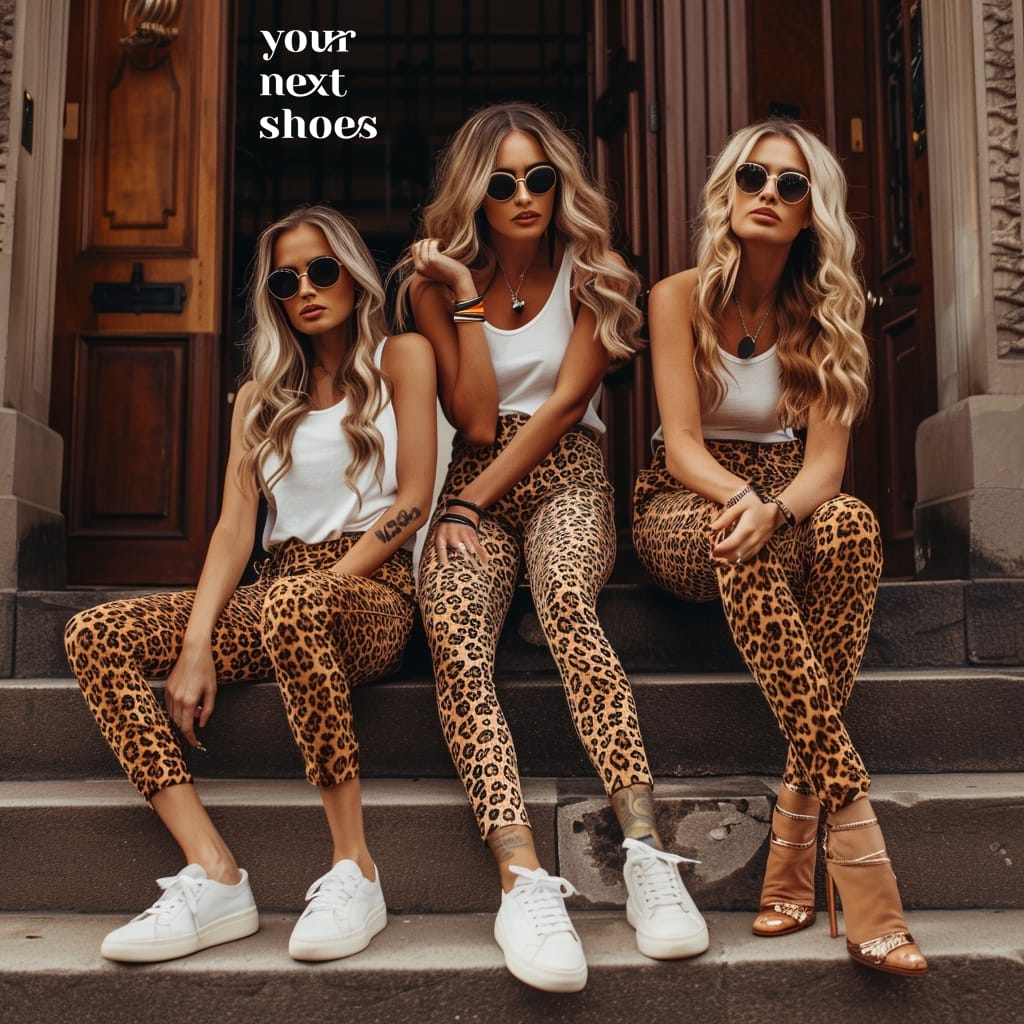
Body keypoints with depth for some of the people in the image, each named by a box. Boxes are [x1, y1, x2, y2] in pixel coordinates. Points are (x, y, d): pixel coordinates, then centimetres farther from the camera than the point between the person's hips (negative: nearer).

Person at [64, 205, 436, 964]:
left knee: (293, 604, -40)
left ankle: (355, 869, -28)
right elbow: (235, 527, 6)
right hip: (281, 596, 6)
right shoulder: (261, 396, 18)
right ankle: (216, 878, -24)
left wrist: (320, 584, -13)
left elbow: (412, 500, -3)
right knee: (97, 636, -16)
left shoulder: (400, 358, 6)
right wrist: (198, 643, -9)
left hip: (373, 591, -5)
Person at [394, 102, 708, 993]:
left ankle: (646, 851, -39)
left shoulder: (590, 276, 7)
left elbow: (565, 402, -4)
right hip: (476, 484, 1)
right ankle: (524, 879, -42)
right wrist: (467, 298, -5)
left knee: (567, 602, -36)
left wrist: (473, 502, -11)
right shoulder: (436, 284, 9)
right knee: (453, 629, -31)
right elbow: (474, 423, 0)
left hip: (565, 475, -1)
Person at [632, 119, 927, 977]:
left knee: (851, 523, -34)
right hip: (685, 506, -2)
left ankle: (798, 821, -33)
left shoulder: (826, 312, 3)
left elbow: (826, 459, -8)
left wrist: (775, 510, -31)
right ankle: (854, 834, -41)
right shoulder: (680, 297, -4)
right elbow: (684, 447, -13)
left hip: (785, 501, 3)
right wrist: (741, 496, -34)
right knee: (737, 545, -39)